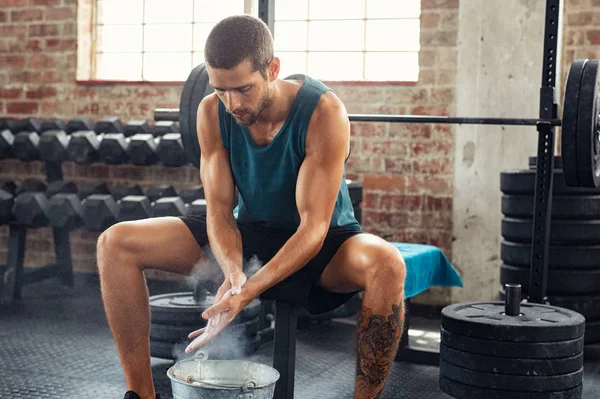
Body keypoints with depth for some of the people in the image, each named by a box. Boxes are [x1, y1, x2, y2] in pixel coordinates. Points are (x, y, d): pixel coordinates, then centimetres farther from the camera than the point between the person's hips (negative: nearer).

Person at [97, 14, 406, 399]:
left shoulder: (324, 112, -26)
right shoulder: (212, 112, -13)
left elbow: (313, 228, -28)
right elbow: (220, 210, -12)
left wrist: (248, 291, -40)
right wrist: (234, 272, -33)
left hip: (319, 244, -4)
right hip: (249, 233, 4)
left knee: (387, 264, -40)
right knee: (115, 244, -12)